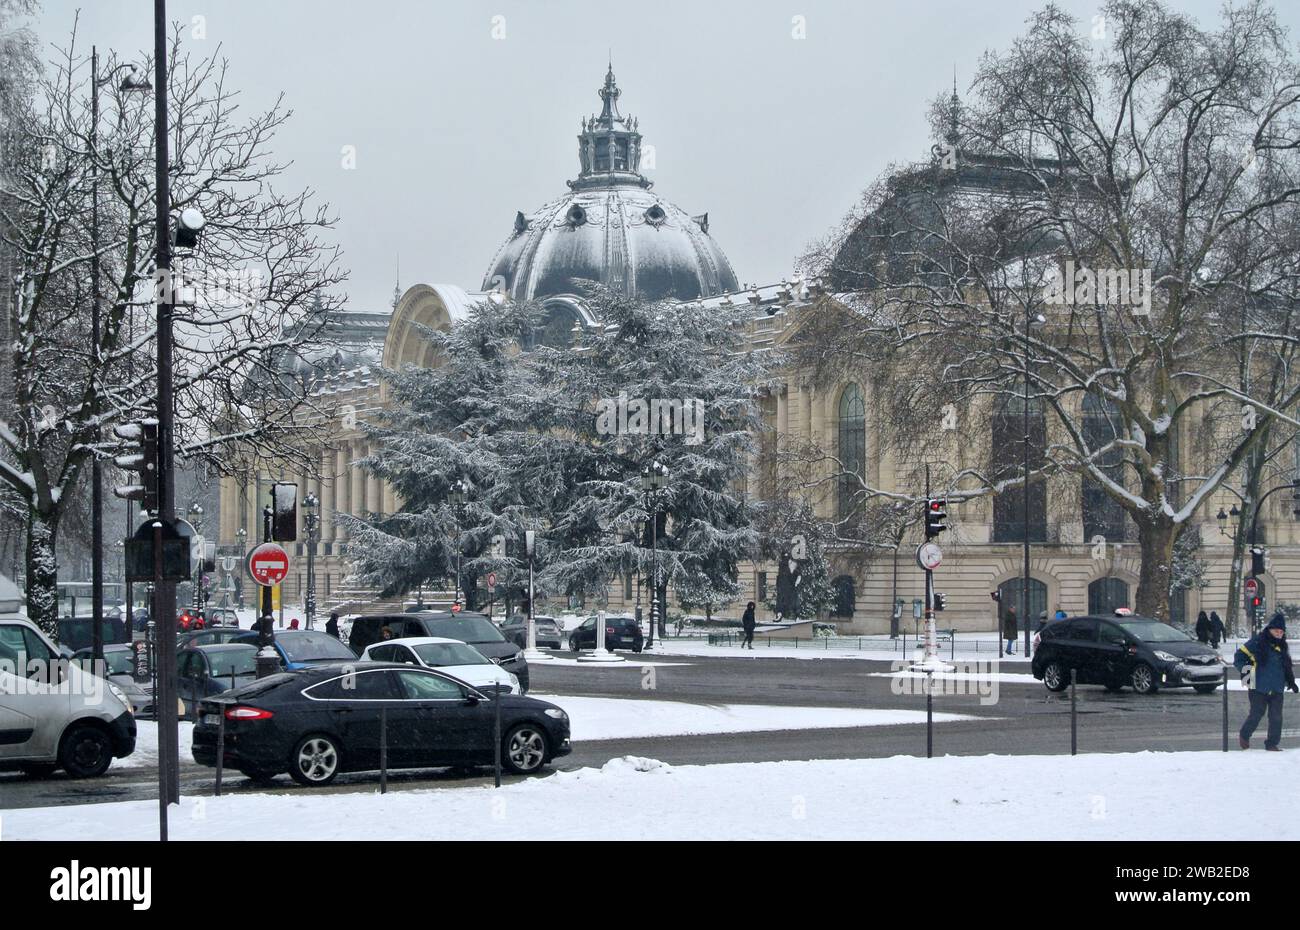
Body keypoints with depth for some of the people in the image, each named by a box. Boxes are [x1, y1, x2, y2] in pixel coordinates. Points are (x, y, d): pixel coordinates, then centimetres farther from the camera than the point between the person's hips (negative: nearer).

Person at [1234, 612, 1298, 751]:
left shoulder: (1282, 646, 12)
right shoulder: (1257, 642, -6)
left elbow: (1287, 666, 26)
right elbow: (1240, 655, 0)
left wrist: (1291, 681, 18)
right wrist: (1245, 671, -7)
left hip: (1277, 688, 5)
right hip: (1259, 687, -5)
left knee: (1276, 717, 2)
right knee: (1256, 714, -1)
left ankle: (1272, 743, 12)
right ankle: (1244, 737, 22)